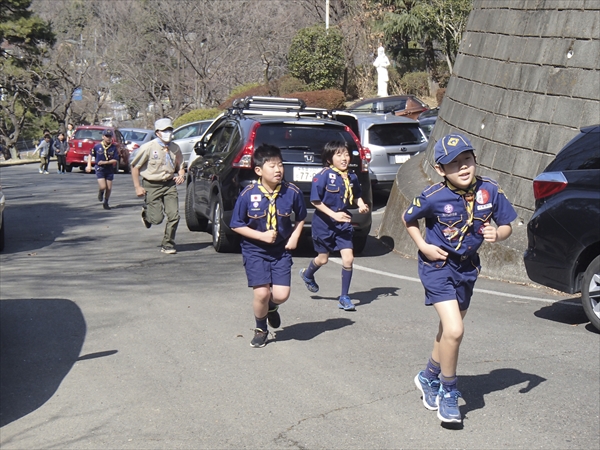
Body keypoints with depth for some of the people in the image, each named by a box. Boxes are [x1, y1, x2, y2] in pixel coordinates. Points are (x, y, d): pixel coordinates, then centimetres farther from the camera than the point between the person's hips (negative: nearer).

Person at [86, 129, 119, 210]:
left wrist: (105, 162, -19)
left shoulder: (114, 148, -7)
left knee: (109, 188, 5)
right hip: (100, 169, -1)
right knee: (103, 187, -13)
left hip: (110, 169, 1)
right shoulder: (97, 146, -5)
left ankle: (105, 203, 27)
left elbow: (115, 160, -8)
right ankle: (100, 193, 24)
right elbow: (91, 155, 11)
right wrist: (89, 165, 4)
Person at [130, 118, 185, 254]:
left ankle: (168, 245, 11)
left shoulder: (175, 148, 3)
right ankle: (146, 212, 32)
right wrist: (137, 187, -7)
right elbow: (134, 167, -4)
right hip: (152, 186, -4)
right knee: (157, 219, -6)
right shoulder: (148, 148, -10)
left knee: (174, 215, -6)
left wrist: (181, 175, -6)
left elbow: (180, 166, 17)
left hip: (169, 185, 4)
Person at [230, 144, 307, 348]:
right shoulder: (248, 194, -15)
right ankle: (261, 329, 19)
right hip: (255, 251, -2)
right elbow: (236, 225, -7)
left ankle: (271, 307, 32)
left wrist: (295, 237, -4)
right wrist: (261, 235, -16)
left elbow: (301, 217, 10)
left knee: (281, 294, -7)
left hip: (281, 250, 2)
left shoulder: (292, 192, -9)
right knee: (261, 293, -10)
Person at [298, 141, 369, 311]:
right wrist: (334, 214, -21)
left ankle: (344, 297, 8)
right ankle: (307, 274, 48)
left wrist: (361, 205, -4)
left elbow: (356, 195, 16)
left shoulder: (352, 177, -1)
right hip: (324, 222, -3)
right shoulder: (324, 176, -16)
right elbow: (315, 200, -16)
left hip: (343, 222, 3)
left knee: (348, 259, -7)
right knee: (323, 259, 13)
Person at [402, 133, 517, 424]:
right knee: (454, 331, -18)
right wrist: (423, 246, -13)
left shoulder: (489, 191, -13)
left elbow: (506, 226, -1)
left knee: (448, 332, 18)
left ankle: (428, 378, 44)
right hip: (437, 266, -5)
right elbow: (407, 220, -1)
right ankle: (447, 393, 4)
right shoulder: (433, 197, -20)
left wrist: (496, 235, -23)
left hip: (467, 267, 5)